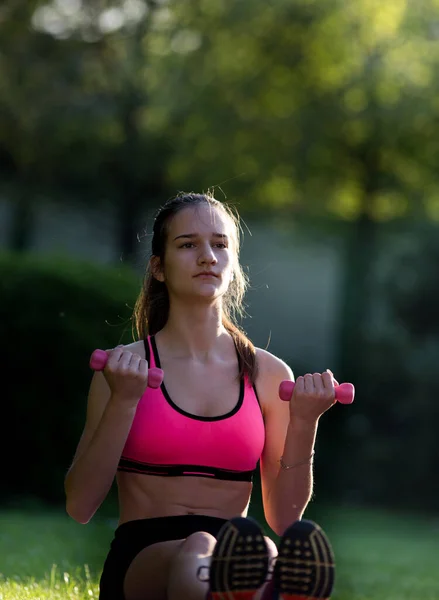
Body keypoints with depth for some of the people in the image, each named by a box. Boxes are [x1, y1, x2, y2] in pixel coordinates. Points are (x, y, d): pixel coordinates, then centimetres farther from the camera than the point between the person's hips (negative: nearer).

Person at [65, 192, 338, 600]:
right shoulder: (126, 367, 8)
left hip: (231, 559, 2)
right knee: (197, 549, -41)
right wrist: (124, 402, -9)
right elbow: (80, 506, 1)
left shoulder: (268, 374, 14)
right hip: (142, 560, -2)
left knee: (268, 553, -38)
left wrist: (304, 425, -2)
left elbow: (284, 519, 12)